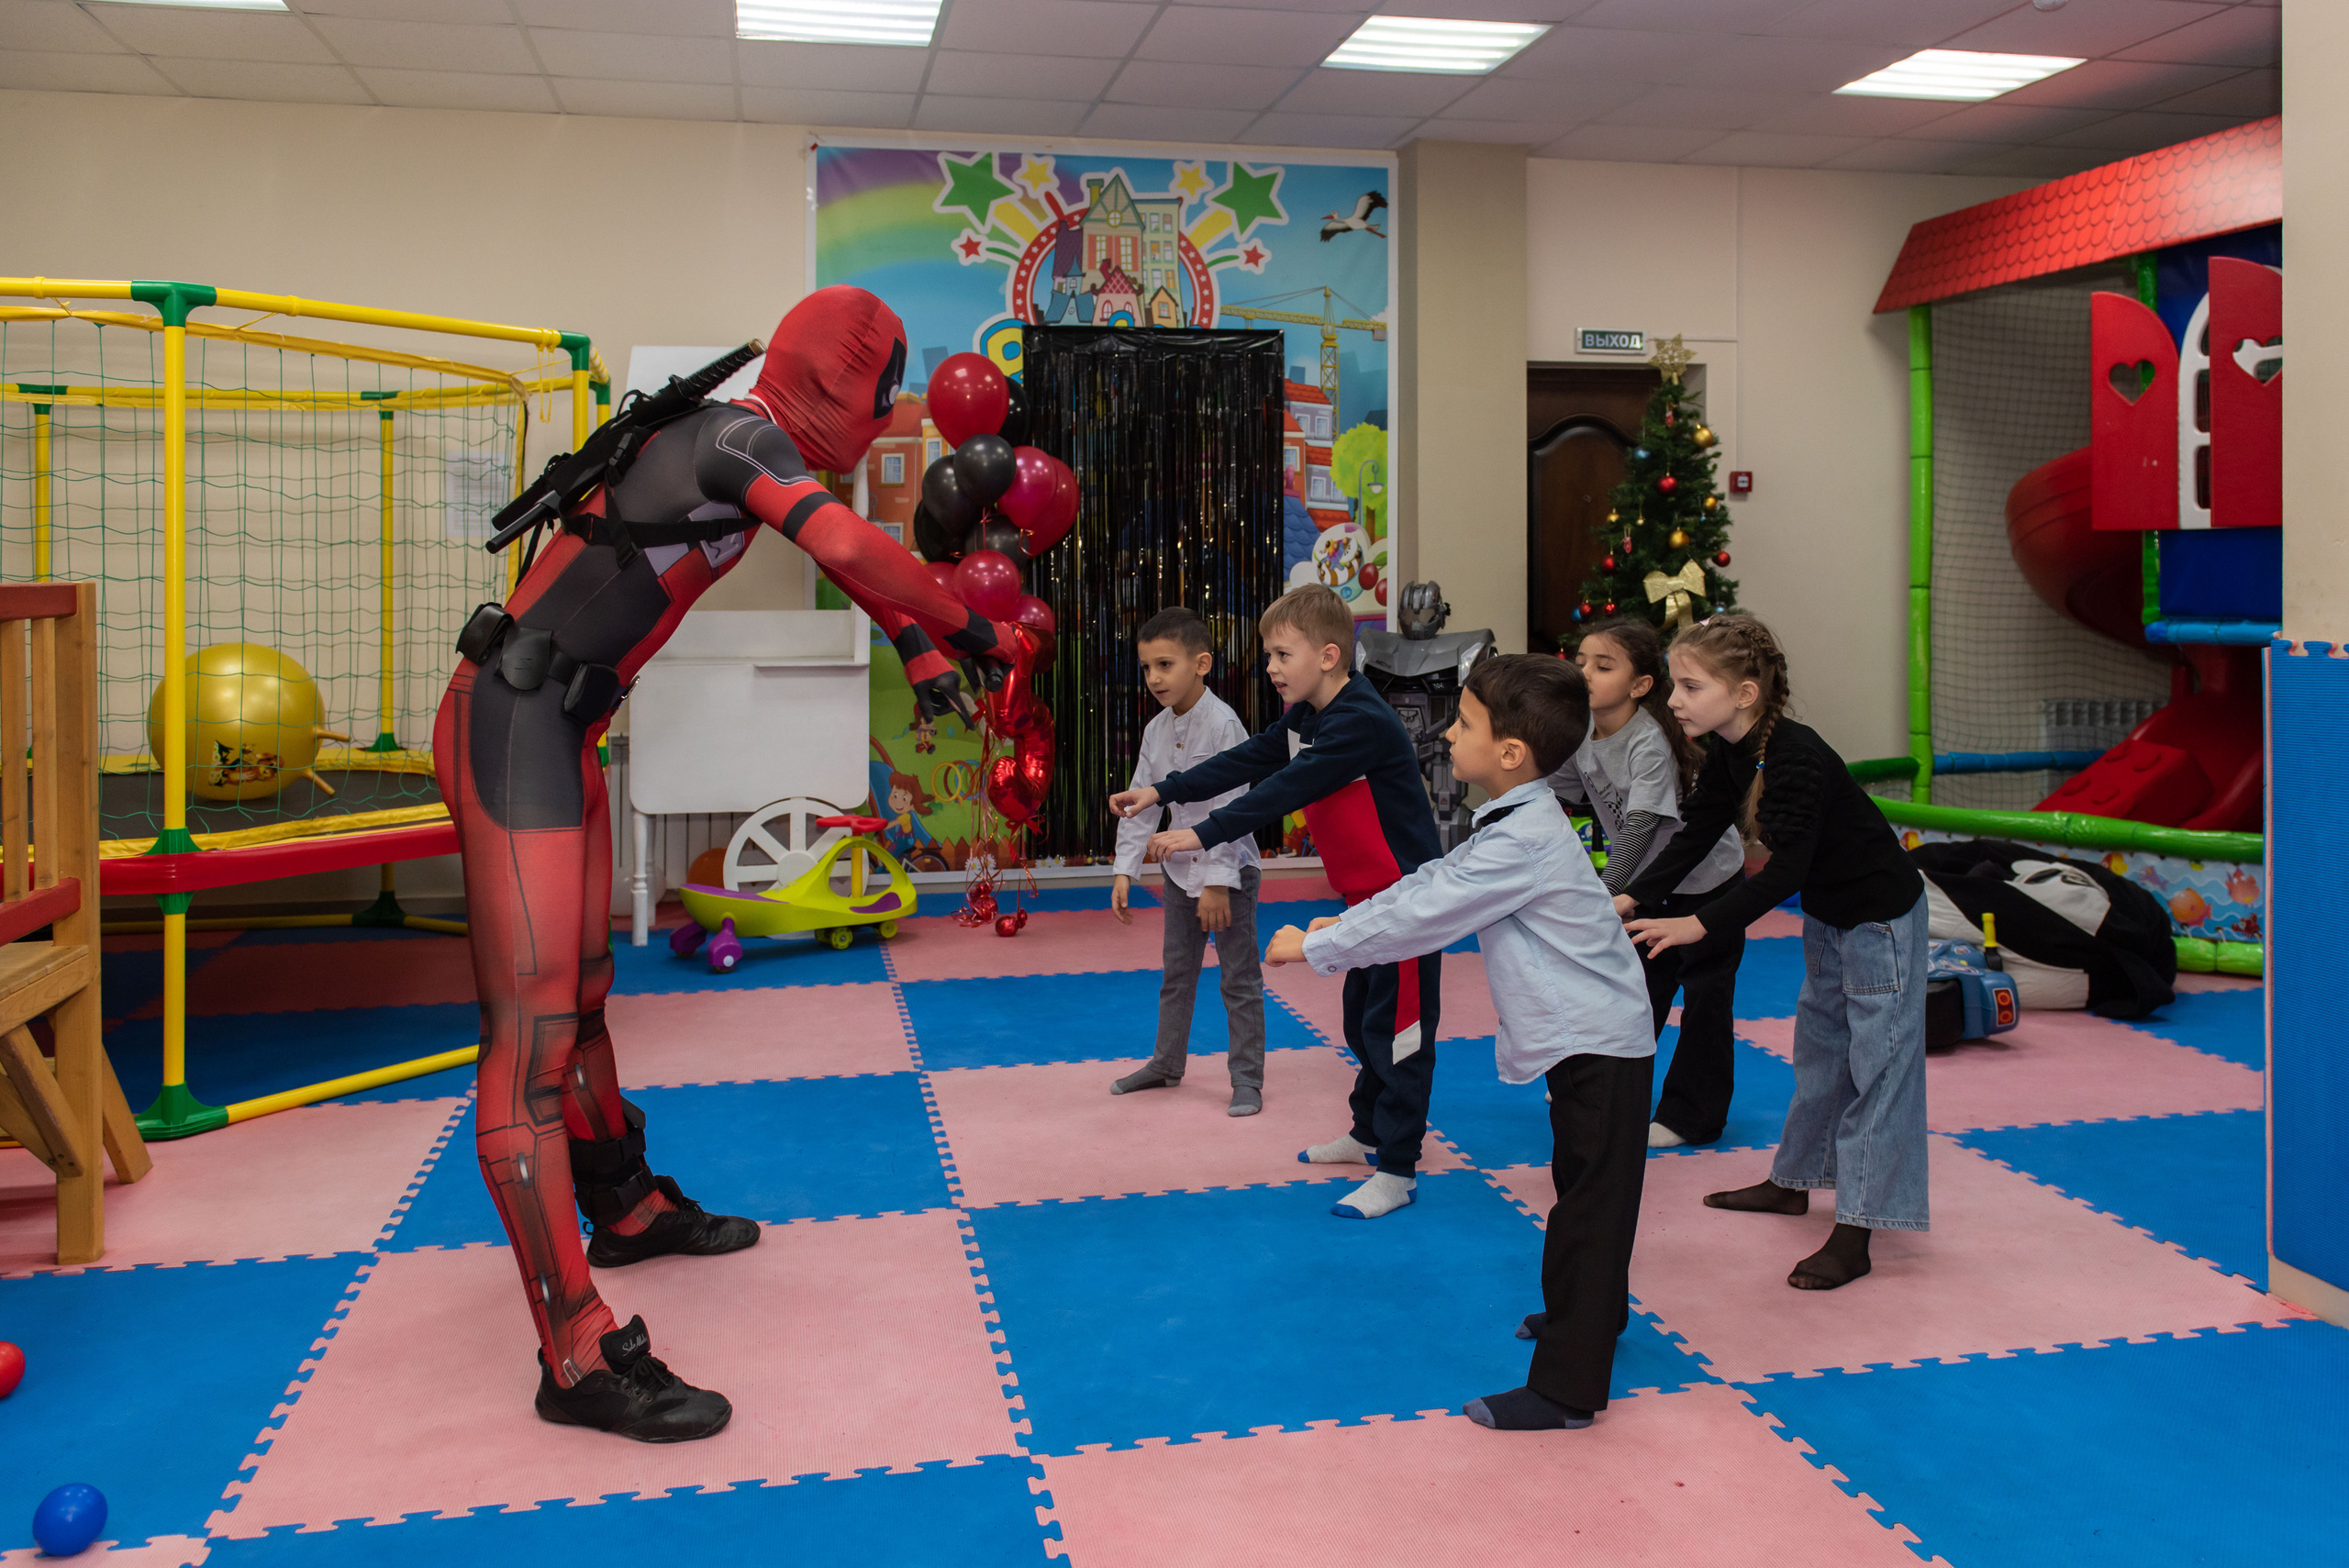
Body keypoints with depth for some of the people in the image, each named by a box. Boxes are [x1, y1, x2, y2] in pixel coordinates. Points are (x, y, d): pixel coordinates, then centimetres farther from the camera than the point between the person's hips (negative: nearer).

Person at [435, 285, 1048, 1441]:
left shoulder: (748, 446, 14)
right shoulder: (741, 439, -14)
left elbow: (843, 553, 26)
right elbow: (855, 552, -26)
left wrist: (919, 650, 24)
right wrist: (978, 636, -15)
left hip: (555, 726, 10)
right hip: (516, 724, -10)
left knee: (579, 994, 23)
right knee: (532, 1026, -12)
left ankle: (625, 1208, 41)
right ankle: (579, 1359, -11)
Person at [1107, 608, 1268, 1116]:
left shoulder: (1223, 724, -20)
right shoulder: (1156, 730, 2)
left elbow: (1231, 808, -22)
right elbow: (1141, 802, 7)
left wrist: (1217, 882, -23)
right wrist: (1125, 870, 1)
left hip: (1229, 867, -7)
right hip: (1181, 868, 7)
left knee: (1239, 978, 2)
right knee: (1176, 974, 20)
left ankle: (1247, 1079, 13)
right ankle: (1167, 1063, 35)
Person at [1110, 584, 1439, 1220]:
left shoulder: (1362, 723, -25)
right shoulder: (1303, 718, 8)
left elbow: (1285, 790, -30)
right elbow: (1244, 762, 5)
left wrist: (1202, 835, -31)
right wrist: (1161, 792, -5)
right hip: (1363, 895, 10)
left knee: (1397, 1028, -3)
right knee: (1361, 1020, 21)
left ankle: (1396, 1171, 6)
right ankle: (1369, 1133, 37)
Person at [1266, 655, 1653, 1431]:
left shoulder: (1523, 842, -26)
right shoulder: (1516, 823, 6)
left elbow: (1423, 914, -23)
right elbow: (1433, 882, 15)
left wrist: (1315, 947, -14)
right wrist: (1345, 924, 8)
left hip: (1597, 1046, -10)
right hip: (1590, 1038, 10)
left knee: (1590, 1206, -3)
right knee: (1582, 1189, 26)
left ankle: (1567, 1389, 4)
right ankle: (1588, 1316, 45)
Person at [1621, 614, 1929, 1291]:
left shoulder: (1796, 757, -32)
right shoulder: (1728, 754, -5)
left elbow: (1786, 869, -34)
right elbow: (1692, 837, -2)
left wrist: (1700, 924, -37)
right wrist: (1631, 900, -13)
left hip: (1880, 917, -9)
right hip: (1826, 915, 9)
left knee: (1875, 1061, -4)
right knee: (1818, 1046, 21)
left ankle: (1854, 1235, 0)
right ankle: (1793, 1181, 37)